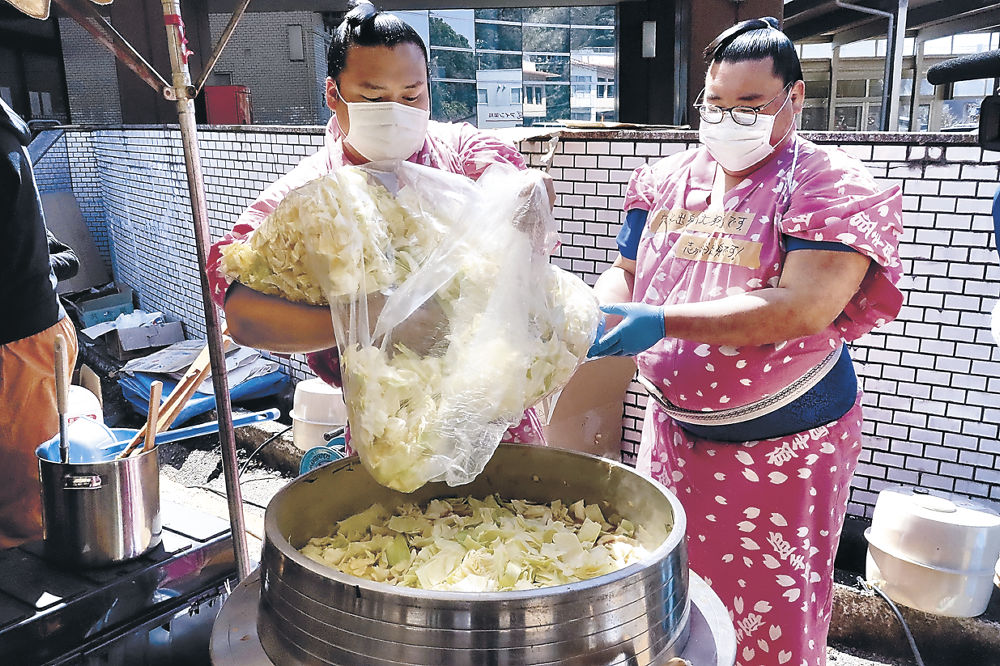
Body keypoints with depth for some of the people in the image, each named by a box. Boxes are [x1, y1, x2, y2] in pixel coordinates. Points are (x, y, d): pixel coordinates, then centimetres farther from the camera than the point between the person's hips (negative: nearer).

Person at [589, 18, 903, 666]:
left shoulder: (833, 188, -13)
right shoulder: (666, 180, 3)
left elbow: (804, 309, -25)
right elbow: (625, 273, 7)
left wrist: (662, 321, -32)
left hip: (782, 448, -4)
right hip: (673, 430, 5)